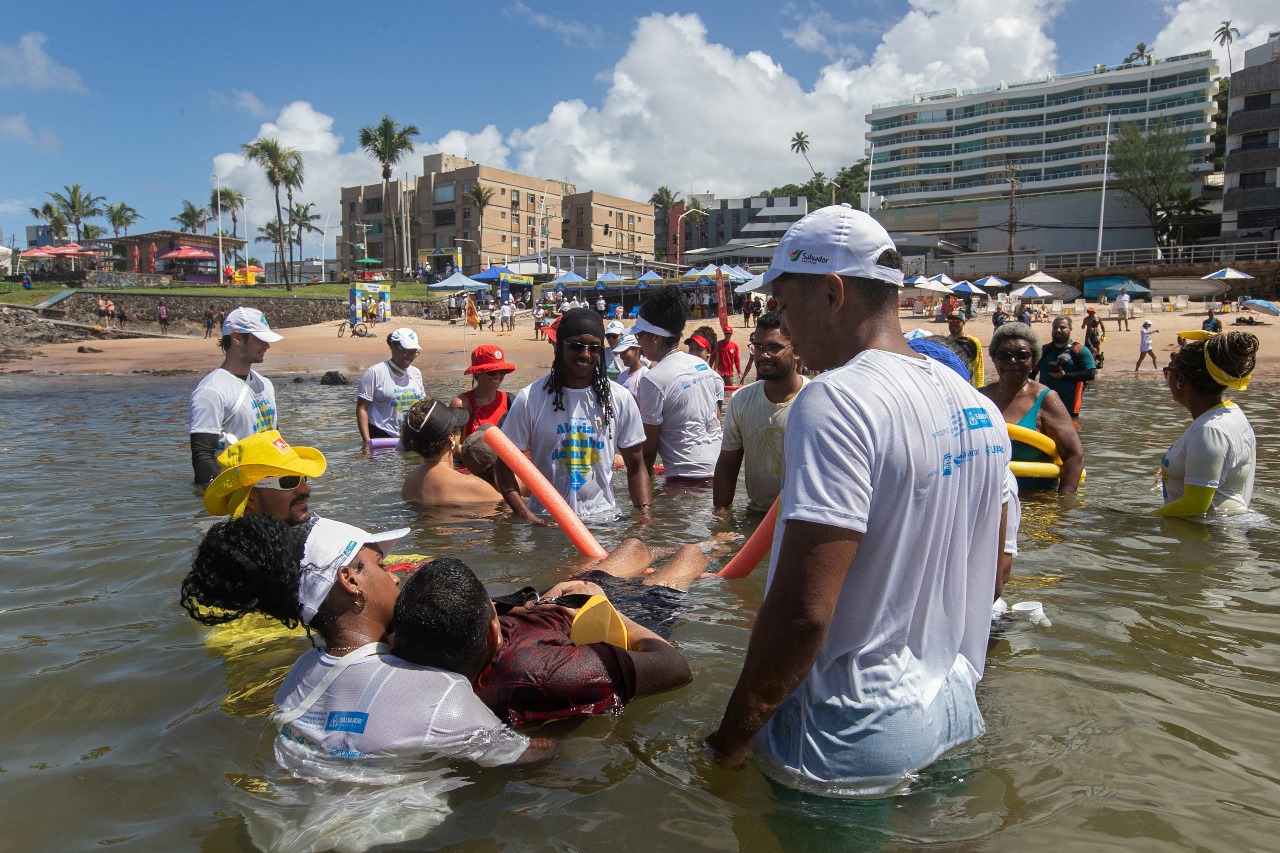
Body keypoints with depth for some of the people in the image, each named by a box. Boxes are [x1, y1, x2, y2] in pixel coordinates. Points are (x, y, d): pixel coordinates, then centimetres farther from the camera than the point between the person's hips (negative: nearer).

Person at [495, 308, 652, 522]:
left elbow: (636, 468, 9)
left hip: (604, 516, 1)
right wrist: (529, 519, -13)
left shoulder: (620, 399, 5)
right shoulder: (530, 398, -2)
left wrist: (645, 515, -6)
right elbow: (505, 464, 0)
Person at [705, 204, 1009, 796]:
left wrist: (732, 738, -16)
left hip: (858, 740, -8)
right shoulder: (978, 405, 4)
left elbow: (803, 611, -30)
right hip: (956, 715, 8)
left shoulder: (836, 401, -24)